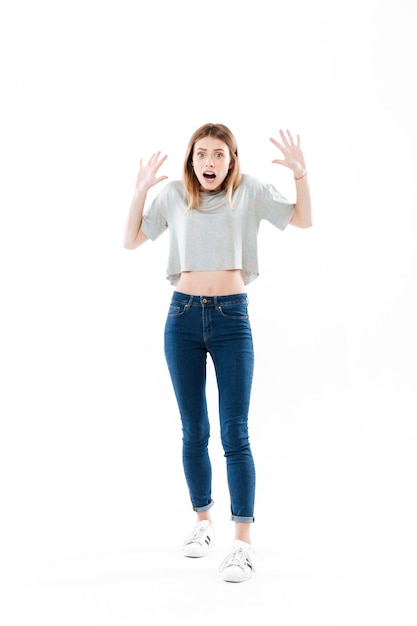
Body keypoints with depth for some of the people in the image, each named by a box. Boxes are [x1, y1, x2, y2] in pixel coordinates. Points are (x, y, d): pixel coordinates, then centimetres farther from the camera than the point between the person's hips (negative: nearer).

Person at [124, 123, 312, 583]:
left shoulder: (249, 191, 2)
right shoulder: (174, 195, 5)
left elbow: (304, 220, 5)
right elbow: (131, 241, 9)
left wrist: (301, 174, -11)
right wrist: (141, 189, -2)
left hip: (232, 319, -2)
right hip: (184, 317, 2)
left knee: (235, 433, -8)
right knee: (194, 432, 10)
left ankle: (242, 544, -6)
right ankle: (203, 522, 26)